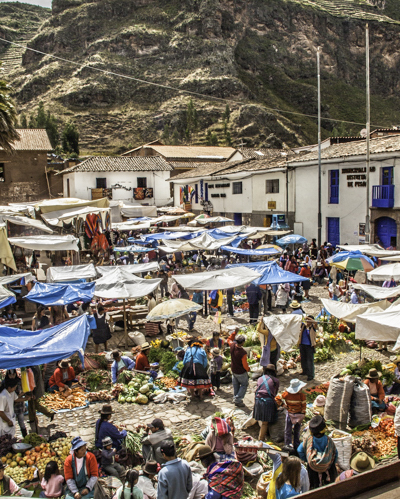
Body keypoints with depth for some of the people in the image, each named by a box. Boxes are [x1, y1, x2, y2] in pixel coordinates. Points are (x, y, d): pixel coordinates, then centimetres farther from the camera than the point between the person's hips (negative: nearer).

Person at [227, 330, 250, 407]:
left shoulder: (232, 346, -17)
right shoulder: (243, 353, -33)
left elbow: (229, 339, 8)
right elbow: (245, 365, -23)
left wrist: (234, 333, 5)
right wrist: (248, 369, -2)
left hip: (233, 371, 6)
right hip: (241, 373, -6)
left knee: (236, 386, 22)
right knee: (244, 385, 14)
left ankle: (235, 400, 32)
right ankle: (238, 400, 8)